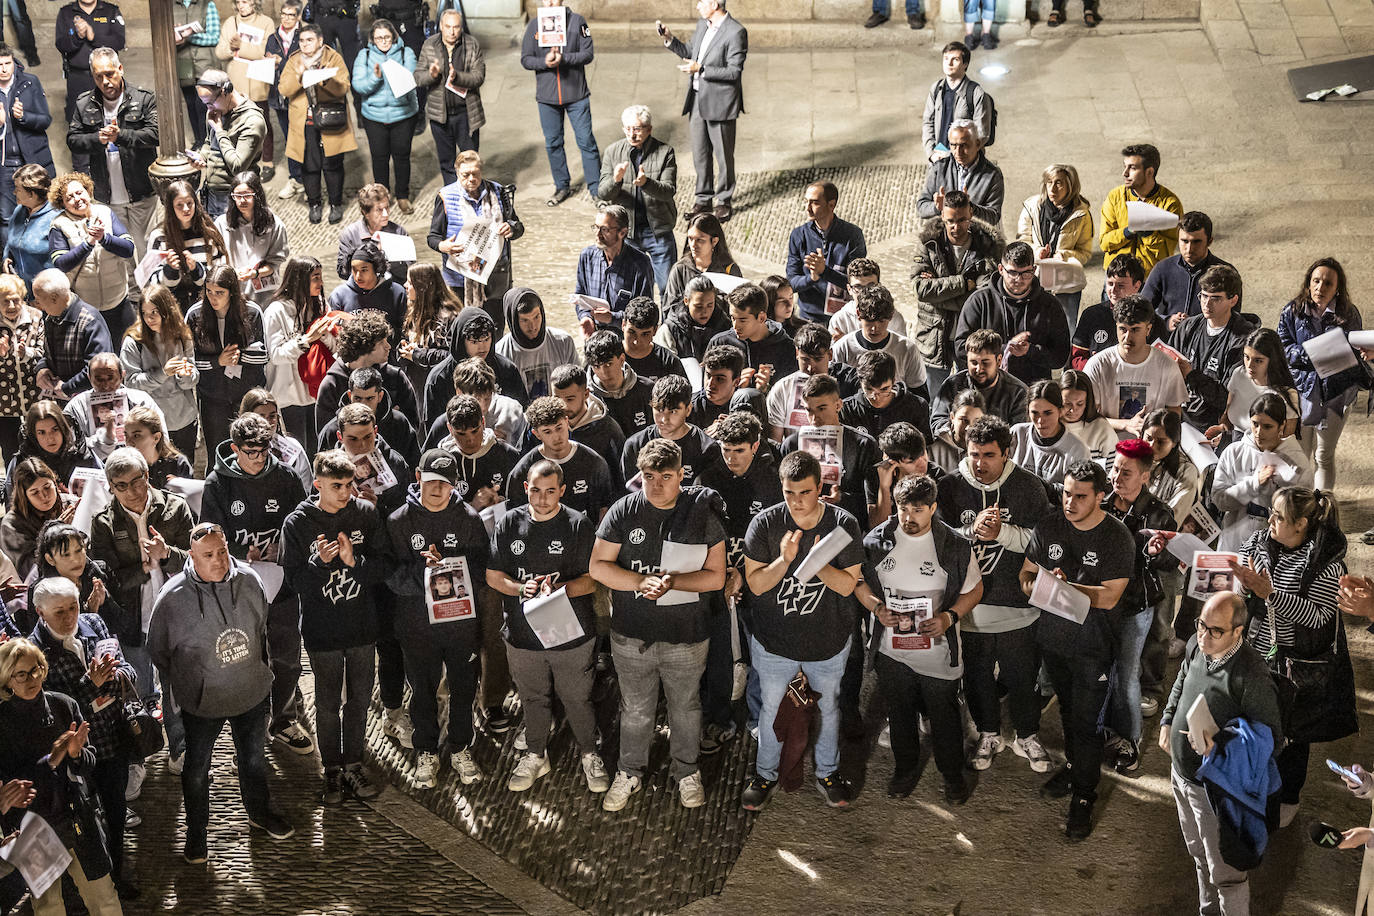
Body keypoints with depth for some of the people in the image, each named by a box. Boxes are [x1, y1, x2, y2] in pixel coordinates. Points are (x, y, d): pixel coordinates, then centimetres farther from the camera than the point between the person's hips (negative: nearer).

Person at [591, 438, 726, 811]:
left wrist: (672, 581, -23)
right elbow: (598, 566, -7)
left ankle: (687, 772, 39)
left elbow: (716, 576, -8)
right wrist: (643, 581, -21)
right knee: (635, 710, 16)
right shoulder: (624, 511, -7)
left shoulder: (703, 513, -9)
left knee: (685, 709, 18)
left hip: (686, 637, 0)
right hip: (631, 636, 1)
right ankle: (629, 773, 36)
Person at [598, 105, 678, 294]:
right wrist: (615, 180, -24)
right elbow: (603, 194, -1)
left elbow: (669, 191, -13)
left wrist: (646, 183, -33)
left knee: (668, 286, 0)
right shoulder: (612, 152, 3)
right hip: (625, 230, 2)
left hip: (658, 230, -2)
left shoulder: (665, 152, -4)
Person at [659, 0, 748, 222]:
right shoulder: (702, 25, 8)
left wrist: (701, 69, -25)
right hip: (697, 99, 7)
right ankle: (703, 199, 26)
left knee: (723, 154, 4)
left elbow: (734, 72, -20)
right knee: (700, 153, 14)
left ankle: (724, 202, 17)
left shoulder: (736, 32, -16)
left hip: (720, 102, -7)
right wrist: (669, 39, 5)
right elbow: (690, 52, 21)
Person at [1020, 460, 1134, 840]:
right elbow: (1026, 574, 3)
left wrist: (1065, 585, -29)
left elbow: (1109, 596, -20)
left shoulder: (1117, 538, -16)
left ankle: (1083, 797, 11)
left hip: (1092, 646, -5)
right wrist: (1035, 585, -20)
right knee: (1067, 710, 23)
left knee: (1086, 722, -1)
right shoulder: (1048, 526, -4)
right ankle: (1074, 765, 44)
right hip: (1053, 637, 5)